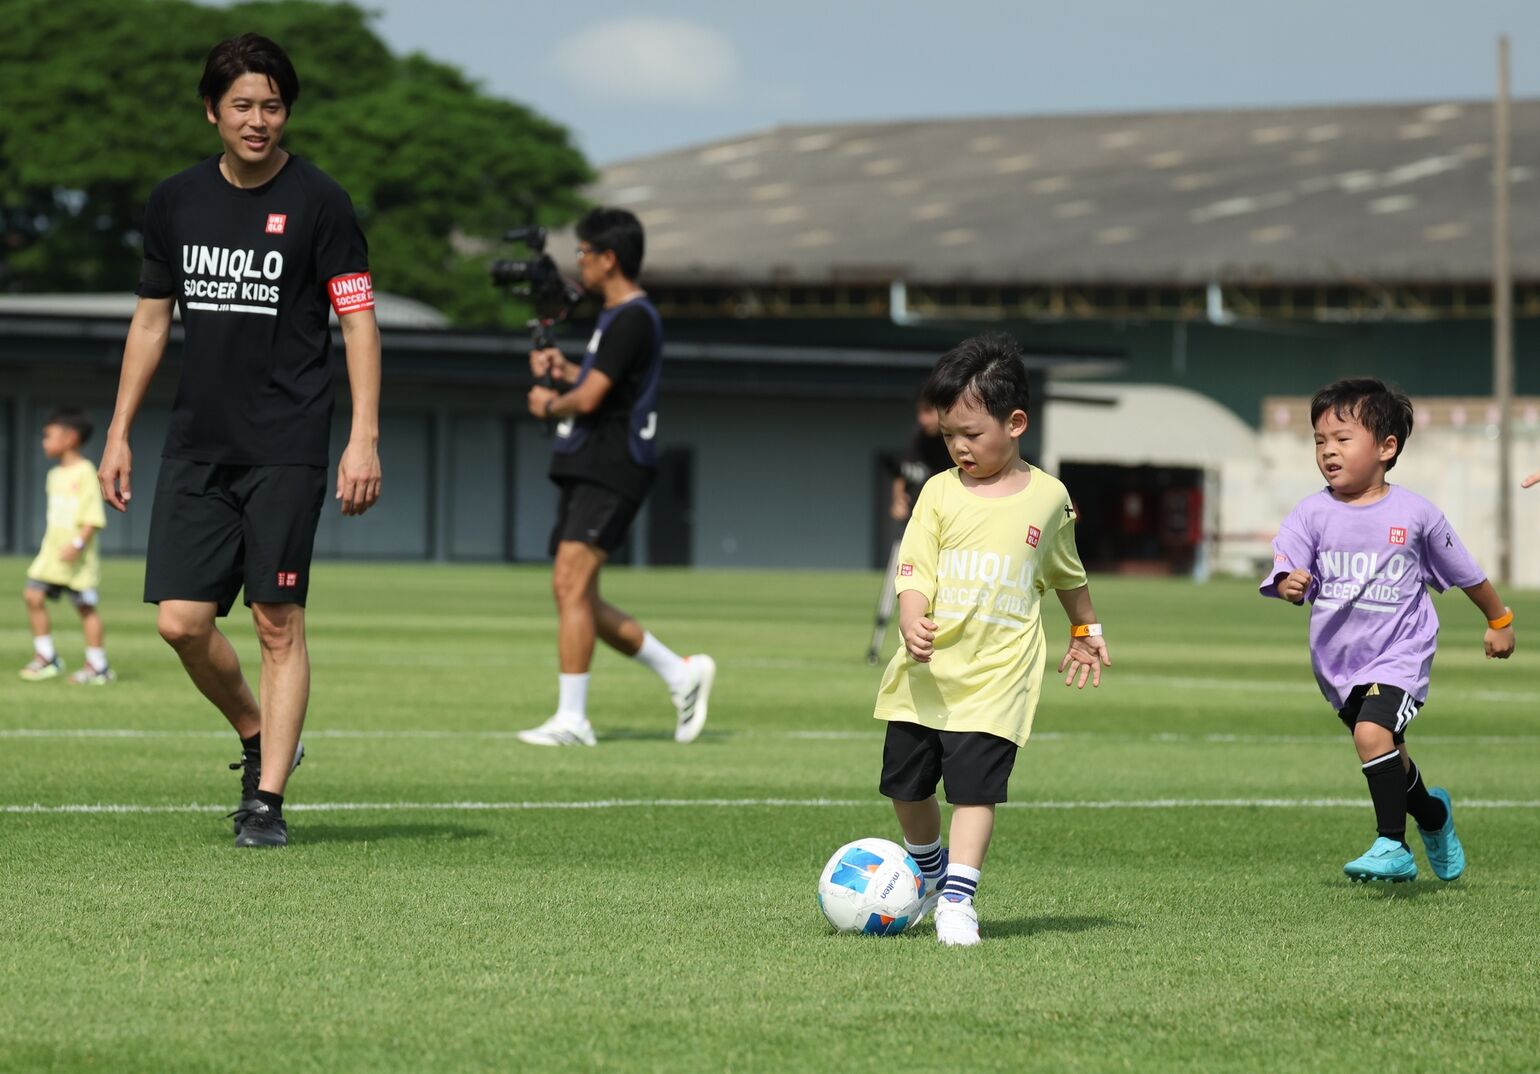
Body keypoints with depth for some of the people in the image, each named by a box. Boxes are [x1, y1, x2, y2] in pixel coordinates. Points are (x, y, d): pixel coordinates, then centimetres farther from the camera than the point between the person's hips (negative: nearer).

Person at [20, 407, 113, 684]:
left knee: (86, 607, -2)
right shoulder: (55, 475, 15)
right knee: (33, 595, -1)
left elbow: (94, 516, -17)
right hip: (52, 552, 8)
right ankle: (46, 658, 7)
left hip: (77, 557, -8)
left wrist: (78, 544, -24)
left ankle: (97, 666, 5)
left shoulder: (85, 472, -12)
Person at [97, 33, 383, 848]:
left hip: (286, 450, -4)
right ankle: (257, 737, 22)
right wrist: (119, 433, 14)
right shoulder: (175, 202, 8)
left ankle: (268, 799, 1)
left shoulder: (317, 201, -4)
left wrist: (364, 438, -12)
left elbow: (359, 321, -4)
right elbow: (151, 320, 17)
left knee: (278, 625, -5)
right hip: (196, 445, 4)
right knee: (181, 619, -3)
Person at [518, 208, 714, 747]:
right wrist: (564, 370, 14)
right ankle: (681, 673, 16)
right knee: (573, 596, 9)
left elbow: (589, 399, -19)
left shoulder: (633, 320, -14)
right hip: (586, 473, 11)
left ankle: (572, 718, -15)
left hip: (610, 472, -11)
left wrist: (549, 404, 0)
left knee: (571, 585, -15)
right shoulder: (615, 316, 20)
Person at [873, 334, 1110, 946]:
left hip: (996, 676, -2)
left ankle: (957, 900, -11)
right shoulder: (940, 493, 1)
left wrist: (1086, 631, 30)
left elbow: (1067, 572, 21)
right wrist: (911, 626, -25)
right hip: (925, 674, 2)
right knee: (906, 786, 10)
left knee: (975, 789, -13)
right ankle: (927, 869, 35)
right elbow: (914, 571, -6)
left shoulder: (1048, 498, 3)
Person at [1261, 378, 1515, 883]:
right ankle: (1432, 814, 50)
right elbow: (1285, 570, -14)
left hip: (1399, 654, -4)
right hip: (1337, 660, 4)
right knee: (1390, 760, 20)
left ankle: (1393, 845, -20)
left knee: (1373, 733, -28)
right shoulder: (1312, 513, -4)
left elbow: (1464, 572, 7)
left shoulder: (1416, 514, -7)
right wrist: (1290, 585, -38)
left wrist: (1499, 621, 18)